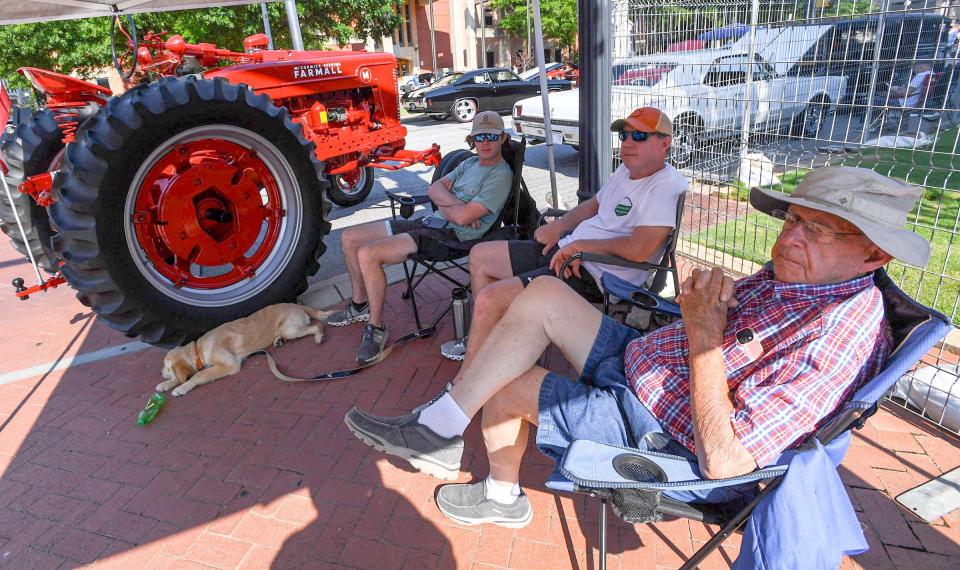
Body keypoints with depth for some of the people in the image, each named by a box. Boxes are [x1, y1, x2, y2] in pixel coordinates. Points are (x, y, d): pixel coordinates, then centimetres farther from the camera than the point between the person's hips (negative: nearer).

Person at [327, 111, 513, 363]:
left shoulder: (500, 175, -10)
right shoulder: (470, 163, 18)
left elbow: (463, 217, -20)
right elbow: (435, 188, 10)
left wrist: (442, 205, 1)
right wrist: (456, 204, -10)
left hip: (452, 235, -9)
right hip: (428, 222, 9)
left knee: (368, 254, -26)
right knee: (349, 238, 7)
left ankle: (376, 328, -10)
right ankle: (360, 304, 23)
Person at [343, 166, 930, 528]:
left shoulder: (836, 339, -27)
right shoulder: (794, 274, 0)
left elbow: (724, 460, -31)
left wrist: (704, 339, -28)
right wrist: (706, 293, -9)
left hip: (651, 429, -8)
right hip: (639, 356, 8)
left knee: (503, 387, -1)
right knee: (545, 292, -5)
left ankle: (502, 492, 31)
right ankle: (441, 427, 5)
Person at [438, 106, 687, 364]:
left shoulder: (667, 186, -17)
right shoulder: (628, 168, 13)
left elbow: (638, 249, -28)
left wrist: (580, 245, -17)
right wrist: (560, 225, 7)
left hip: (593, 275, -11)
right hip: (566, 248, 11)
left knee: (489, 299, -23)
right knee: (479, 255, 16)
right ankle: (484, 340, 28)